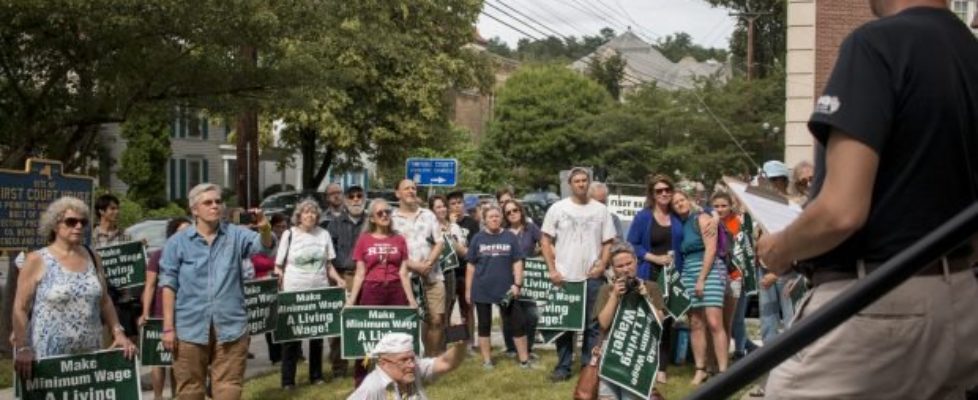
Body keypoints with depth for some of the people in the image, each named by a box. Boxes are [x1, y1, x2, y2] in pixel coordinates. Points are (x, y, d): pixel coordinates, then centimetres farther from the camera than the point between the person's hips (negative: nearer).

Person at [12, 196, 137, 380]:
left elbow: (105, 301, 15)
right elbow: (20, 308, -5)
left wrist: (118, 332, 4)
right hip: (48, 356, -4)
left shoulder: (91, 258, 10)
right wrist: (22, 348, -13)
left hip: (89, 354, 4)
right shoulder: (37, 260, -2)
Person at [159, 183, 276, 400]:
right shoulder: (177, 242, 2)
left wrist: (264, 229, -35)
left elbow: (264, 246, -12)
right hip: (190, 329, 0)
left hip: (231, 327, 1)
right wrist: (168, 327, -3)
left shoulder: (236, 235, 4)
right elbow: (169, 285, 1)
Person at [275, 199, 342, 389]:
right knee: (292, 336, 1)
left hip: (319, 291, 3)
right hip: (293, 292, -3)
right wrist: (278, 284, -16)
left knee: (318, 335, 11)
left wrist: (339, 279, -4)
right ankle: (288, 380, 7)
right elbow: (279, 266, 1)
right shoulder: (289, 234, -1)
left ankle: (316, 376, 23)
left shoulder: (324, 234, 6)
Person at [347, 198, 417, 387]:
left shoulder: (399, 239, 7)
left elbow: (403, 273, 7)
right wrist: (351, 299, -5)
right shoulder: (364, 240, 4)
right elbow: (360, 274, 3)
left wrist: (411, 299, 1)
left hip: (395, 292, 1)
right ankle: (362, 381, 8)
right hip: (371, 292, -1)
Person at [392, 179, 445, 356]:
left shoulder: (428, 215, 13)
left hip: (433, 276, 3)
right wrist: (414, 265, -14)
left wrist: (429, 263, -9)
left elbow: (439, 242, 8)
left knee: (437, 320, 3)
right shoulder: (392, 219, 1)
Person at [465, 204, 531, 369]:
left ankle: (524, 359, 10)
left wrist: (517, 284, -8)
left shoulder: (510, 237, 2)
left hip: (506, 289, 0)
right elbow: (471, 266, 5)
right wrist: (468, 290, 3)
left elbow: (517, 262, 2)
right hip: (482, 290, 0)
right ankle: (487, 360, 19)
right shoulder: (478, 238, 2)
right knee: (484, 325, 9)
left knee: (517, 324, 1)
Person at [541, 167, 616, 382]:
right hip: (564, 277, -1)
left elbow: (608, 242, 7)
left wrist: (602, 265, -9)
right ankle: (563, 366, 15)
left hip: (593, 278, 1)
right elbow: (546, 241, 2)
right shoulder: (557, 208, 2)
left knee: (592, 324, 7)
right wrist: (552, 270, -6)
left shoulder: (600, 210, 5)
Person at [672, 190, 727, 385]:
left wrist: (702, 279, -13)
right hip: (687, 273, 6)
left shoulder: (702, 218, -1)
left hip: (709, 270, -6)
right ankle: (700, 370, 7)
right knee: (695, 324, 3)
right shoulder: (678, 225, 16)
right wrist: (681, 278, -2)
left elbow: (711, 249, -9)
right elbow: (679, 253, 13)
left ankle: (723, 371, -13)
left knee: (714, 323, -13)